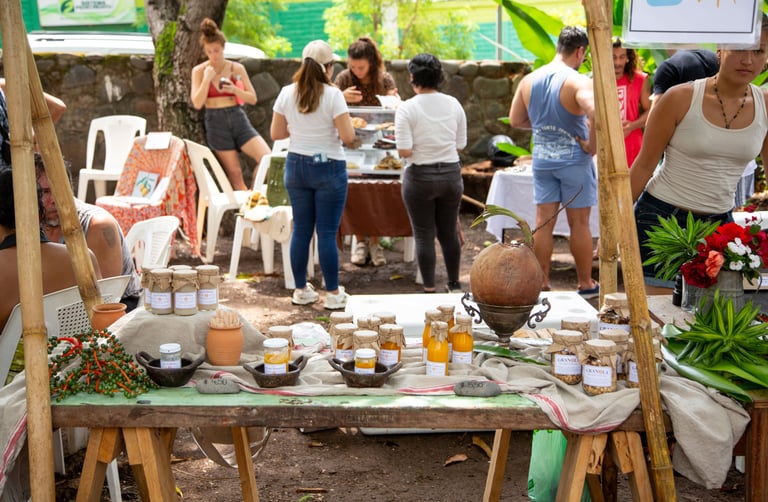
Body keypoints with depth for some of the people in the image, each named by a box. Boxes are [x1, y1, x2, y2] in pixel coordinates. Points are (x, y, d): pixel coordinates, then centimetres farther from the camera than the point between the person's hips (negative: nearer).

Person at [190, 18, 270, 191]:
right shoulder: (199, 71, 0)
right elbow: (197, 103, -7)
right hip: (216, 122, -1)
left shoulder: (237, 68, 3)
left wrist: (234, 89, -14)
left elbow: (253, 98, 3)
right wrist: (207, 79, -15)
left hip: (238, 118, 1)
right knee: (235, 173, 2)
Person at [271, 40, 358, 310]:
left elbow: (276, 133, 5)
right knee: (327, 232, 1)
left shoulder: (286, 93, -1)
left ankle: (301, 289, 21)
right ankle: (333, 293, 9)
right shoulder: (332, 95, -14)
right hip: (328, 167, -4)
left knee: (301, 229, 12)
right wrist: (348, 128, 4)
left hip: (296, 166, 4)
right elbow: (348, 137, -18)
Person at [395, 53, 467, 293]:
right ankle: (454, 285, 26)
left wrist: (419, 145, 4)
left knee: (424, 235, 6)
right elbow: (460, 145, 3)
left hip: (420, 177, -4)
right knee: (449, 232, 16)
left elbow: (404, 151, -17)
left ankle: (429, 289, 10)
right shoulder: (454, 104, -1)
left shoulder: (406, 109, -13)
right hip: (450, 174, 4)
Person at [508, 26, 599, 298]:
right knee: (579, 224, 6)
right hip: (574, 160, -4)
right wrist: (593, 146, -20)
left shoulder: (529, 80, 3)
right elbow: (595, 113, -34)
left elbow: (515, 120, 11)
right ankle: (586, 284, 17)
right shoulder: (578, 82, -17)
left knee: (543, 222, 9)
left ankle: (542, 283, 13)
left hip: (542, 159, 5)